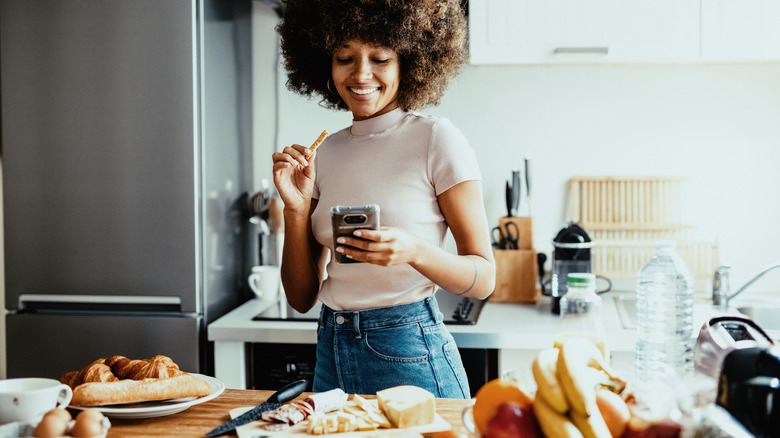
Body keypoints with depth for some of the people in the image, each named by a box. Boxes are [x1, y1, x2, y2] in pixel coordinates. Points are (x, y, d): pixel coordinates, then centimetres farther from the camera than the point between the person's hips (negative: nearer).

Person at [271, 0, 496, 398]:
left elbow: (483, 279, -9)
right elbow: (302, 298, 5)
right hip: (331, 355, 5)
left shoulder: (437, 140, -8)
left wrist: (414, 251, -27)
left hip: (410, 355, -4)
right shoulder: (323, 154, 5)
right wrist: (296, 209, -9)